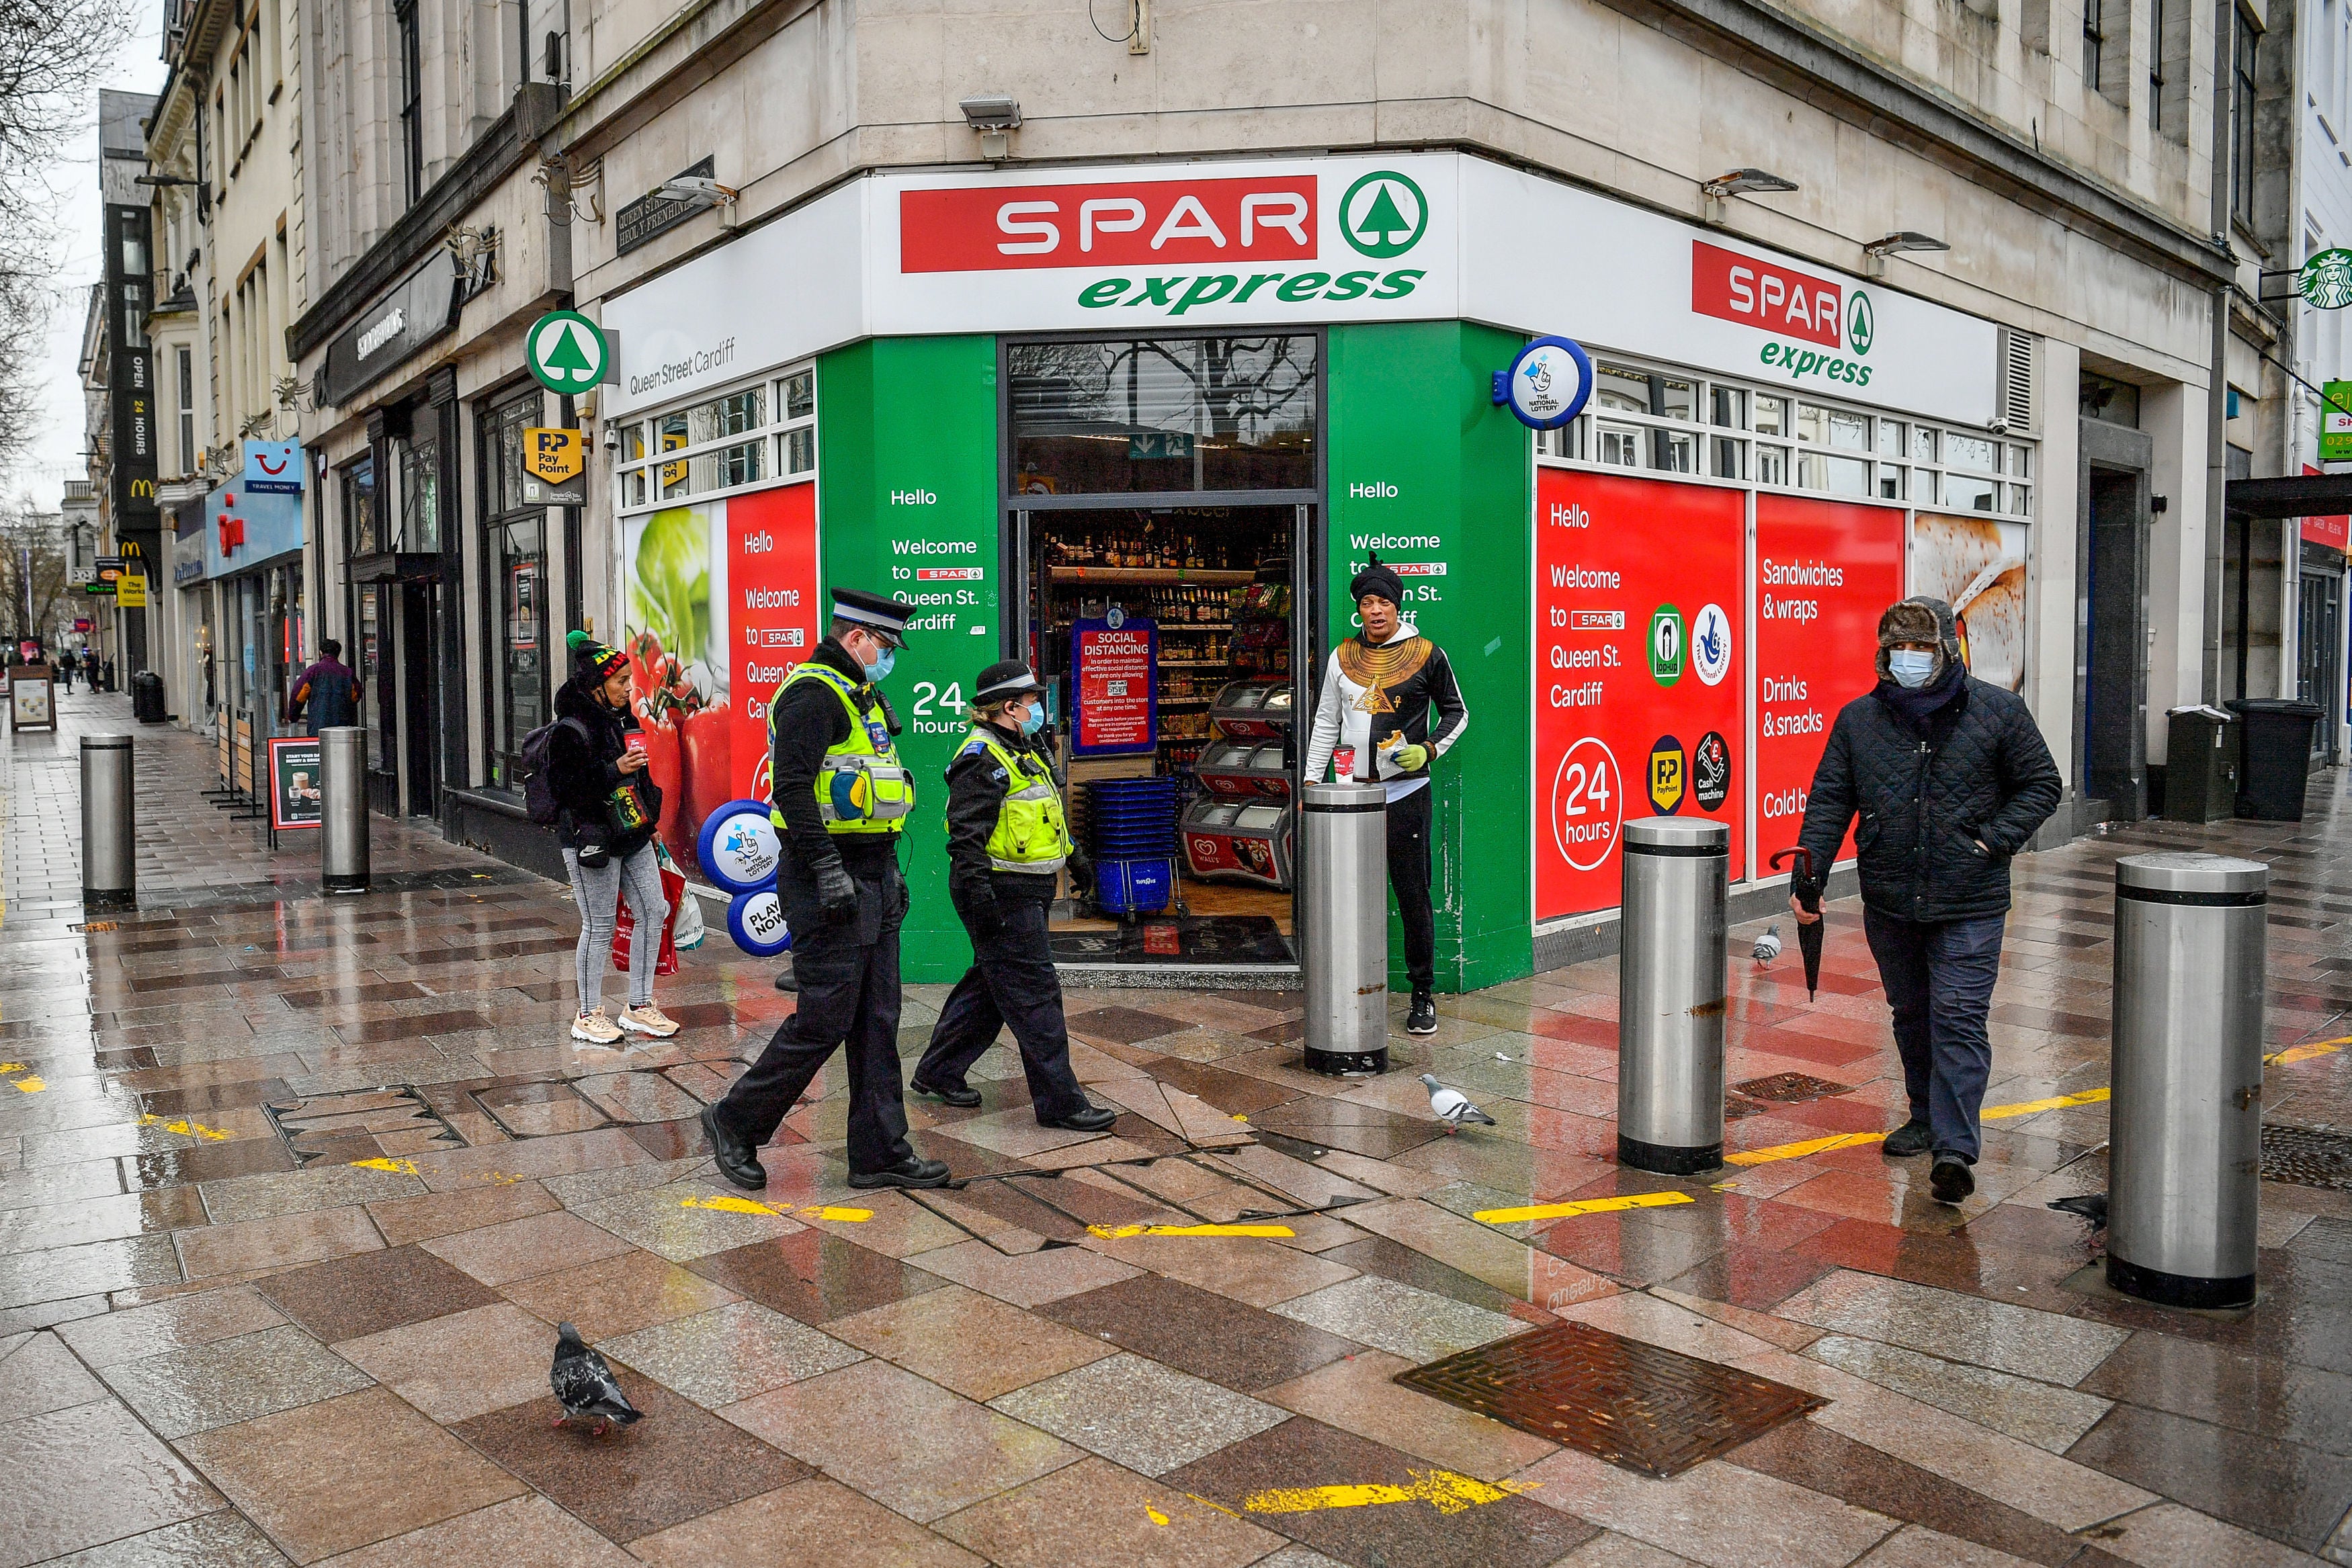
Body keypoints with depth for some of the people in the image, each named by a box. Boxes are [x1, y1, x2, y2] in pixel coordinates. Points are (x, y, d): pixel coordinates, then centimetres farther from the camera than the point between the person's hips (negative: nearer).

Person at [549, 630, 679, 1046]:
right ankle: (589, 1016, 13)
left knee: (655, 911, 6)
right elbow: (566, 786, -19)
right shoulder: (571, 730, -13)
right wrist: (615, 770, -25)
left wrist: (648, 822, 23)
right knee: (599, 926, -2)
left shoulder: (623, 720, 12)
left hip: (631, 837, 8)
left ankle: (639, 1007, 17)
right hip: (590, 841, -8)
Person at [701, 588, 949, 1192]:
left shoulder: (860, 698, 19)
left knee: (877, 1022, 10)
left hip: (870, 881, 10)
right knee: (823, 1022, -5)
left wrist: (889, 868, 23)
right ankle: (735, 1124, 13)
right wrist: (829, 873, -26)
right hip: (828, 887, -10)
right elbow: (792, 790, -23)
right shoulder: (813, 694, -13)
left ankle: (881, 1152, 16)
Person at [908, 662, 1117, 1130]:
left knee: (988, 985, 17)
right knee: (1034, 994, -7)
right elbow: (966, 835, -22)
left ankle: (937, 1072, 28)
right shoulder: (982, 759, -15)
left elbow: (1047, 816, 32)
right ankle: (1059, 1101, -3)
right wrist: (977, 892, -29)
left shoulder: (1023, 752, 18)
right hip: (1002, 893, -11)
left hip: (1027, 893, 11)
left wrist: (1074, 858, 37)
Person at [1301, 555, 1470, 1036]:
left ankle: (1424, 995, 10)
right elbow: (1325, 723, 17)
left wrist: (1428, 749, -6)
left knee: (1413, 896, -1)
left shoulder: (1426, 654, 1)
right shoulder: (1342, 657, 11)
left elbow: (1456, 711, 11)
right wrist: (1311, 783, 11)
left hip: (1406, 792, -3)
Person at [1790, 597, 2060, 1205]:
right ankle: (1927, 1117, 34)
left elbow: (2041, 785, 6)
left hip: (1969, 904, -3)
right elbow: (1829, 802, 3)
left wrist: (1993, 840, -8)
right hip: (1889, 903, 3)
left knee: (1958, 1020, -8)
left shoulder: (1998, 711, -1)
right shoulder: (1858, 720, 3)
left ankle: (1954, 1149, -10)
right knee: (1911, 1016, 16)